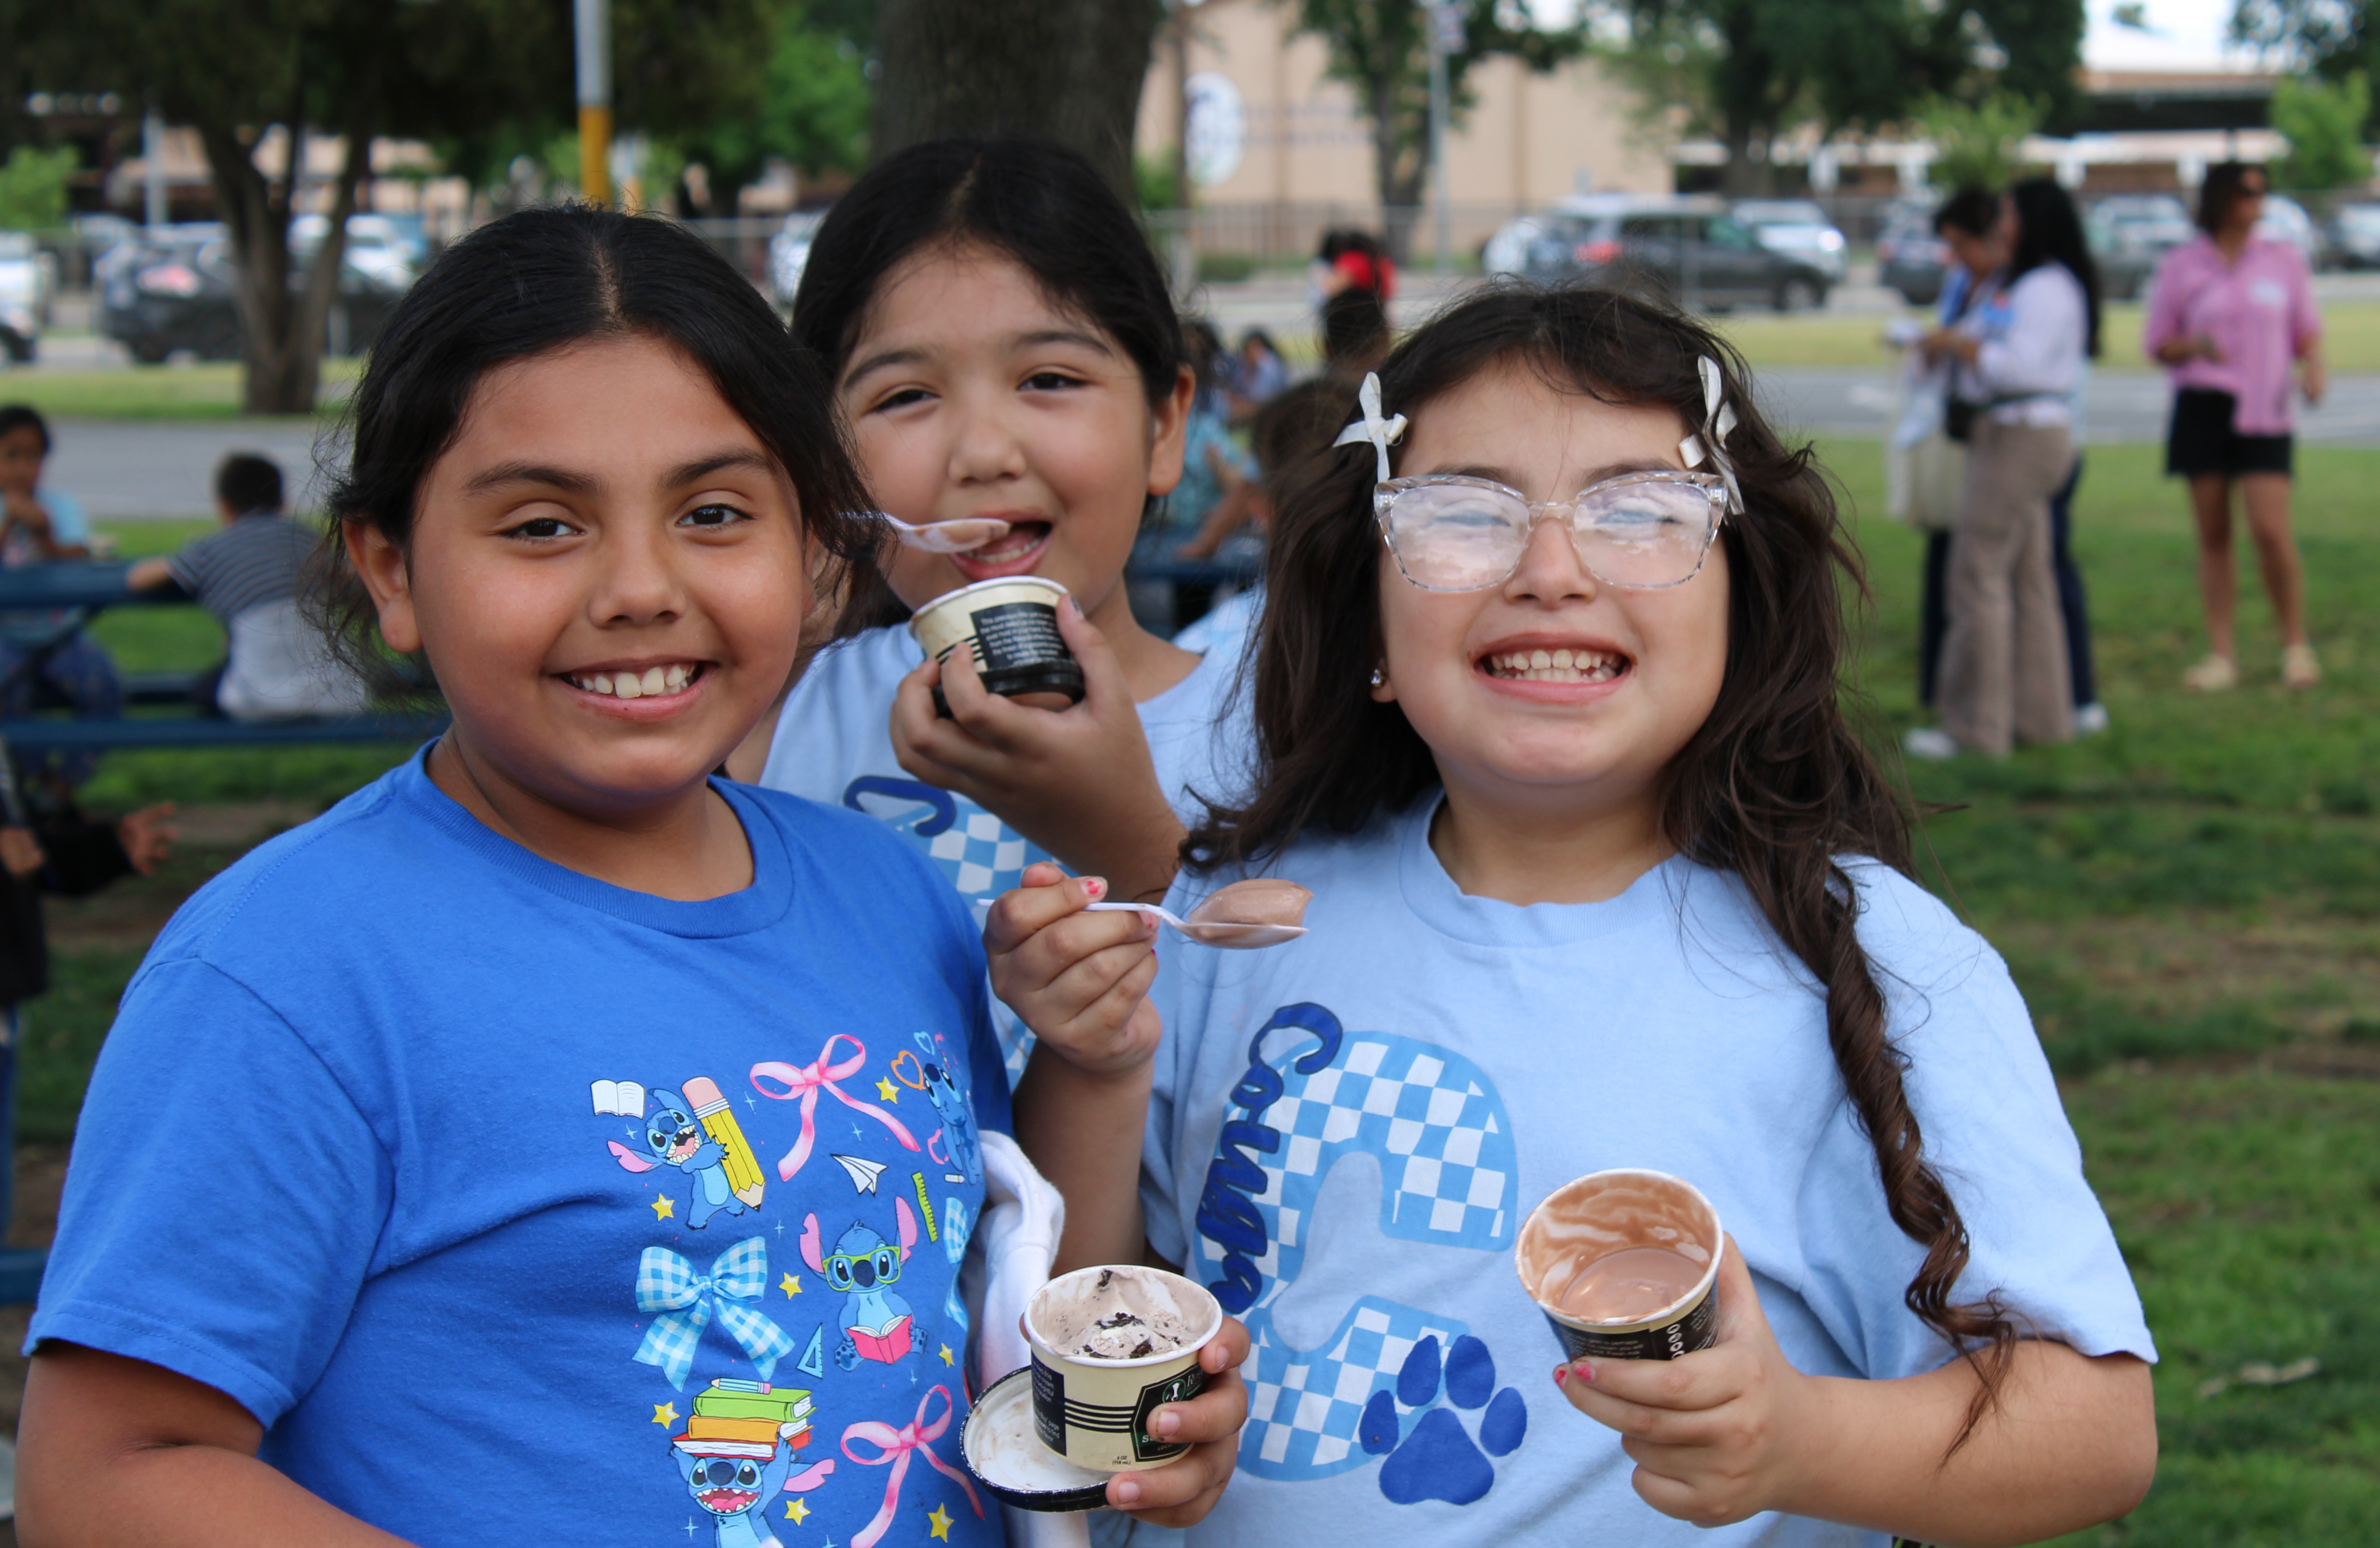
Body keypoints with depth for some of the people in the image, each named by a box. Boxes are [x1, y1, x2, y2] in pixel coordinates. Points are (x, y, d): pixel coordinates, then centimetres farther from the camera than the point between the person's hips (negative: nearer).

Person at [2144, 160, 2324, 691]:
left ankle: (2296, 645, 5)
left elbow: (2306, 329, 15)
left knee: (2271, 530, -12)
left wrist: (2314, 368, -5)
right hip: (2202, 407, 0)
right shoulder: (2181, 267, 4)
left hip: (2264, 411, 0)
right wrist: (2195, 345, -14)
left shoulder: (2284, 260, 8)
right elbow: (2157, 344, 7)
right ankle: (2222, 654, 8)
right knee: (2213, 535, 2)